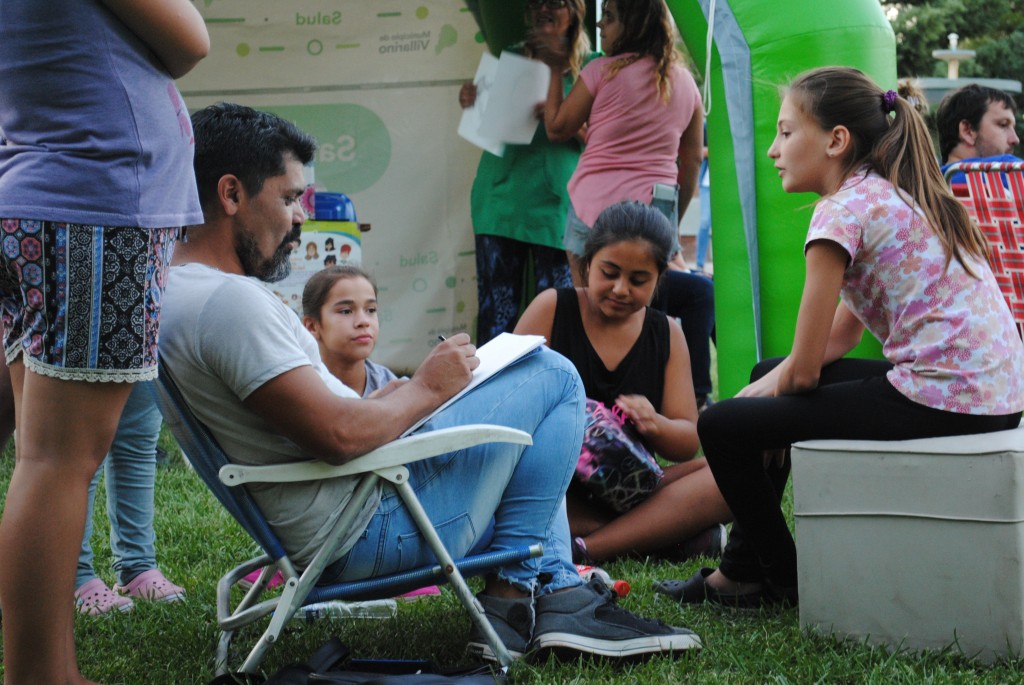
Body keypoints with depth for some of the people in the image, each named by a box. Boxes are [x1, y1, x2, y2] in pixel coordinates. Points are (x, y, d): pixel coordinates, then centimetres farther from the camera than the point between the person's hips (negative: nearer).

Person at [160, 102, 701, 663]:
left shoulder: (177, 295, 12)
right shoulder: (229, 300, -22)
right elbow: (339, 436, -28)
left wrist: (397, 395, 8)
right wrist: (426, 389, -10)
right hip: (370, 528, -11)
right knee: (552, 377, -3)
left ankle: (558, 592, 13)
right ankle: (512, 591, 3)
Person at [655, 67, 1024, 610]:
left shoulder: (844, 209, -11)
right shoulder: (895, 196, 17)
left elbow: (805, 370, -9)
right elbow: (839, 336, 19)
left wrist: (773, 388, 12)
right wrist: (770, 382, 7)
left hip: (941, 400, -10)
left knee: (721, 428, -4)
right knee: (770, 375, 25)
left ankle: (780, 579, 19)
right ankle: (744, 568, 29)